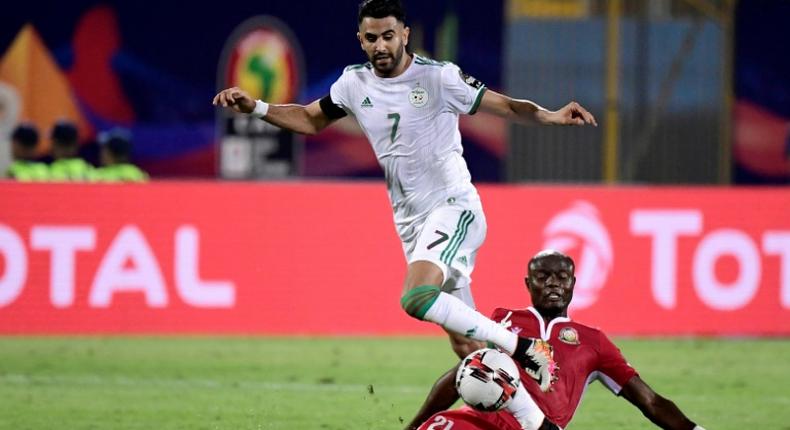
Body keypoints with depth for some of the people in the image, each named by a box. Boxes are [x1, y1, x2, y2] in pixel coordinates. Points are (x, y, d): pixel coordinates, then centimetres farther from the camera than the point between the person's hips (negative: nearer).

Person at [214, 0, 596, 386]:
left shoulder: (438, 77, -12)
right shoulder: (355, 83, 4)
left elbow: (507, 106, -12)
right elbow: (310, 120, 21)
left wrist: (551, 117, -30)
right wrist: (255, 108, 9)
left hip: (452, 207, -6)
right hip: (410, 220, 6)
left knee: (417, 298, -30)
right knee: (465, 348, 4)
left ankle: (522, 348, -21)